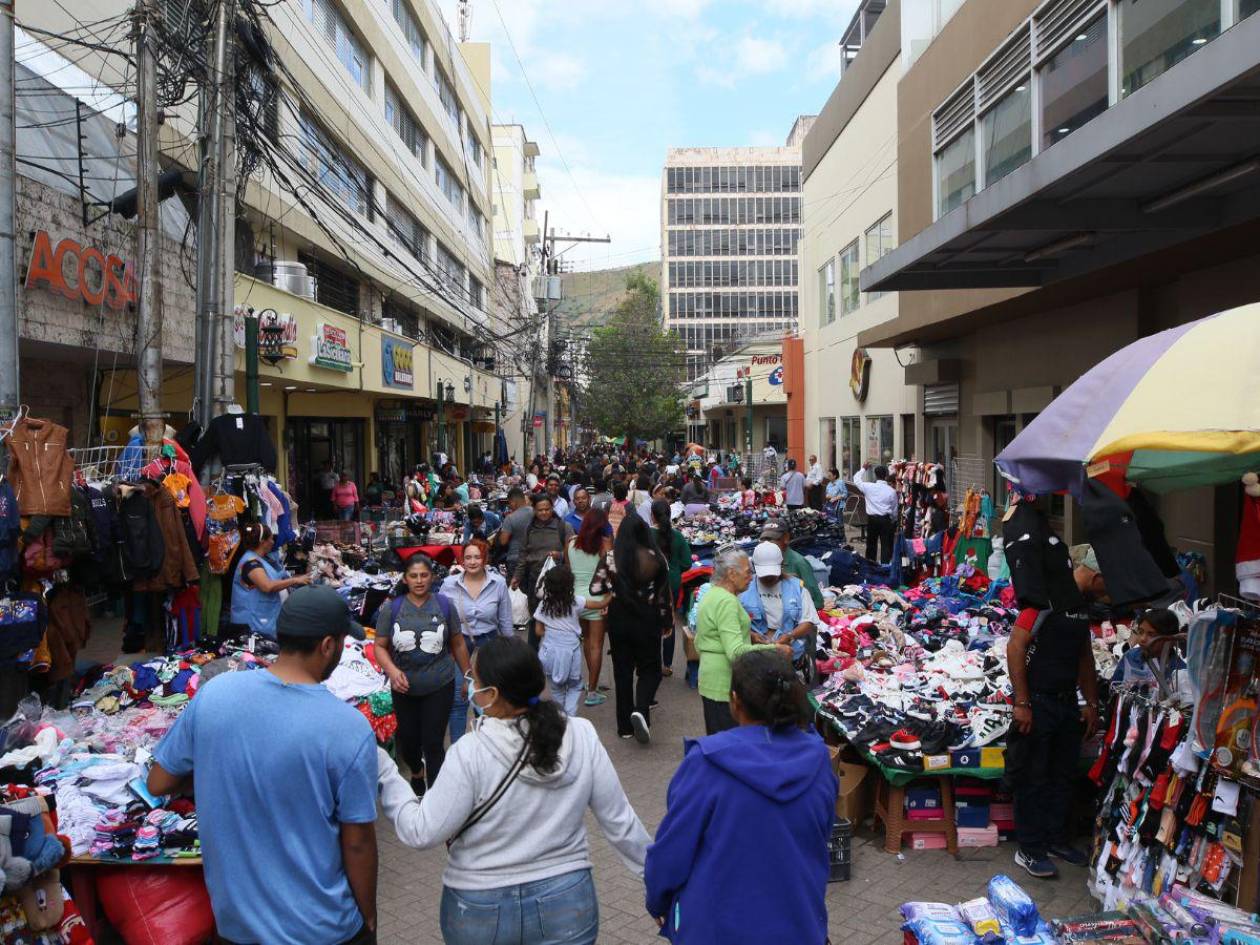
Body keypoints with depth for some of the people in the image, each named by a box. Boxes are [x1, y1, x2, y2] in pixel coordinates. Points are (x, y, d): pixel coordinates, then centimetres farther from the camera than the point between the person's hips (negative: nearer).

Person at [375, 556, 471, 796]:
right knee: (407, 738, 16)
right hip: (404, 686, 2)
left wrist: (468, 676, 11)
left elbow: (458, 644, 5)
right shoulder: (391, 608, -5)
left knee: (433, 742, -2)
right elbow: (380, 646, -2)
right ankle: (416, 772, 48)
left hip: (439, 686, -1)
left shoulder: (444, 605, -4)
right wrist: (392, 670, -20)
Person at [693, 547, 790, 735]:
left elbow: (698, 643, 20)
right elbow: (736, 652, -27)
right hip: (726, 683, -10)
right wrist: (775, 649, -23)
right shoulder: (727, 601, -19)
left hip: (710, 680, 10)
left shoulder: (711, 595, 13)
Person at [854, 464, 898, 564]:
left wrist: (863, 469, 24)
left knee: (871, 543, 14)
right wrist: (893, 522, 16)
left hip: (872, 519, 2)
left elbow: (857, 480, 12)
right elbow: (894, 509, 2)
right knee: (885, 545, 1)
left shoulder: (869, 487, -7)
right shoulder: (892, 491, -6)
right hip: (885, 519, -2)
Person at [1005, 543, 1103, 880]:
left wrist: (1091, 703, 17)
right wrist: (1021, 703, -19)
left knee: (1063, 776, 17)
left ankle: (1057, 839, 32)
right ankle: (1030, 850, 14)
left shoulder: (1084, 605, 9)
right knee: (1033, 779, 3)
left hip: (1068, 703, 8)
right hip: (1038, 701, -8)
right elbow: (1015, 647, -20)